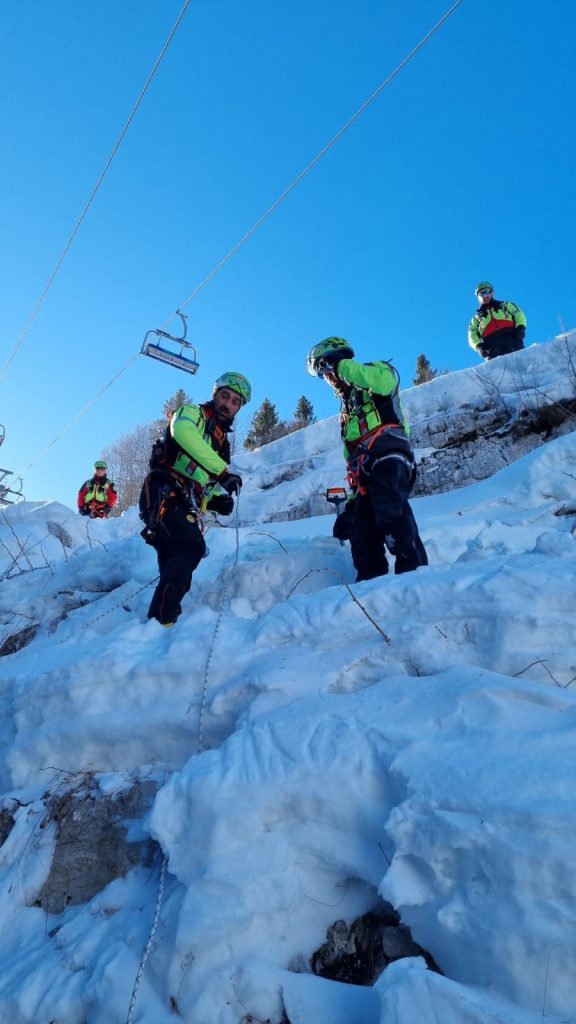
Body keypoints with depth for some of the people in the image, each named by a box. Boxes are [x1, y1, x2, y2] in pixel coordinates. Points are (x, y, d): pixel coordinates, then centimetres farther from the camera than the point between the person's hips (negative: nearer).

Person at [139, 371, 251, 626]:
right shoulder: (192, 413, 5)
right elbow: (182, 431, -22)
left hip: (185, 507, 8)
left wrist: (219, 500, 4)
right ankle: (159, 619, -30)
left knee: (177, 571, 4)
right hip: (164, 497, -8)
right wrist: (222, 470, -29)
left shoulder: (222, 441, 27)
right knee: (193, 547, -26)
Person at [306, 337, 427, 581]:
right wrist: (351, 501, 26)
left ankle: (415, 571, -44)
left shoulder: (376, 371, 16)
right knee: (362, 539, -5)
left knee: (389, 509, -34)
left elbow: (384, 382, -14)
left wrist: (340, 365, -4)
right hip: (367, 475, 9)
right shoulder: (347, 408, 37)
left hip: (389, 457, -8)